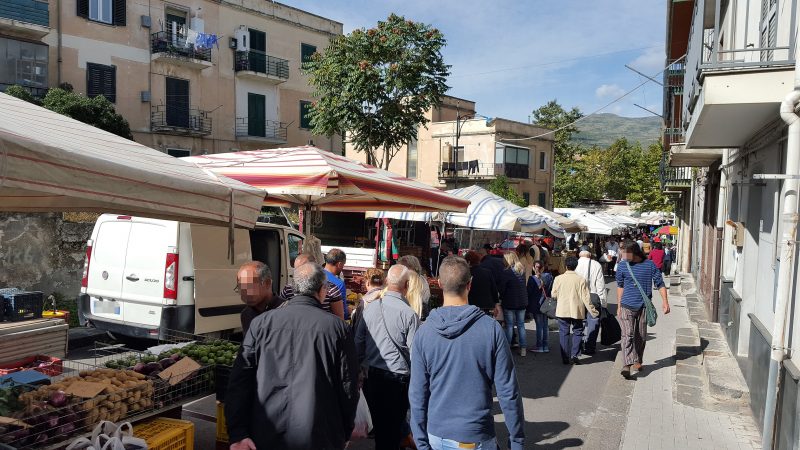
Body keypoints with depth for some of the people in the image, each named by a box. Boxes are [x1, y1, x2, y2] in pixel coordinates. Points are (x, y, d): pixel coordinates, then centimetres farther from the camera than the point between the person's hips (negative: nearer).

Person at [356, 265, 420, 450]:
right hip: (397, 379, -4)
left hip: (371, 376, 5)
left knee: (378, 423, 21)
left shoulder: (370, 308, -3)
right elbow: (414, 353, -13)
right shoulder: (409, 314, -17)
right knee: (393, 429, 11)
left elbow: (358, 343, 5)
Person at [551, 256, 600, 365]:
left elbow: (554, 295, 3)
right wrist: (593, 311, 2)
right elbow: (585, 298, -6)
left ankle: (566, 358, 8)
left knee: (564, 333, 8)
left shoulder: (558, 278, -5)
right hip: (577, 311, -1)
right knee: (577, 332, 12)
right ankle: (574, 355, 2)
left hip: (562, 311, 1)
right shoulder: (581, 279, -7)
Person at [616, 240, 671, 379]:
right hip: (627, 306, 0)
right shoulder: (623, 266, 2)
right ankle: (627, 365, -22)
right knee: (627, 335, -13)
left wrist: (665, 301, -8)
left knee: (641, 337, 10)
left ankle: (638, 362, 28)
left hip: (644, 306, 1)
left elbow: (660, 283, 4)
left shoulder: (650, 265, -1)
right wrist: (619, 306, 14)